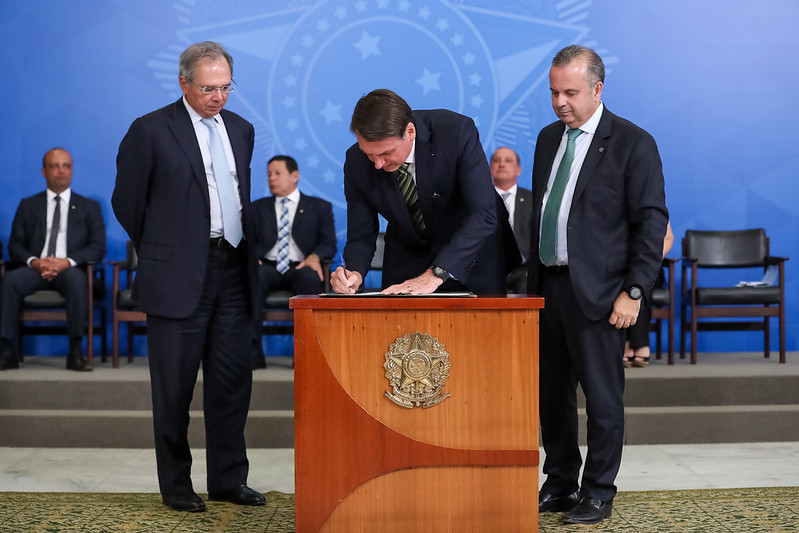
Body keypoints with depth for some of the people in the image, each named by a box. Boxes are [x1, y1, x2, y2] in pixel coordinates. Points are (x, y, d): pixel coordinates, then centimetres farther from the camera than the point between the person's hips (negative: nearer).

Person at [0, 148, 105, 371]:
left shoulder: (89, 207, 16)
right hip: (35, 268, 2)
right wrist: (34, 261, -12)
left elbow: (98, 248, 4)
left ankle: (75, 352, -33)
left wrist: (66, 262, -14)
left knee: (77, 279, -38)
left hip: (70, 269, -2)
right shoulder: (28, 205, 19)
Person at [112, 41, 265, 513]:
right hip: (178, 277, -5)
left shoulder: (242, 130, 13)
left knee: (233, 381, 8)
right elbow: (127, 202, 0)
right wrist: (161, 251, 8)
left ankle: (229, 479, 19)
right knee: (175, 385, 3)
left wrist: (247, 254, 16)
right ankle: (176, 485, 15)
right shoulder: (151, 131, -5)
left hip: (233, 273, 5)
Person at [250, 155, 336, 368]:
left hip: (300, 268, -1)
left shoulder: (319, 207, 19)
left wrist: (314, 257, -16)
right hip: (268, 267, 2)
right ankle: (253, 349, -37)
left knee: (310, 278, -39)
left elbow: (329, 244, 8)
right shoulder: (258, 208, 25)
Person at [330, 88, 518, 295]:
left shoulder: (458, 131, -28)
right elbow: (361, 237, -10)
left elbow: (483, 215, -33)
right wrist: (354, 274, -33)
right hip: (408, 260, 2)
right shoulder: (357, 162, -18)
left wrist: (435, 275, -41)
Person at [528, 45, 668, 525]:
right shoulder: (549, 138, 13)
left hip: (597, 292, -6)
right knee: (551, 393, 13)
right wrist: (533, 278, 14)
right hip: (547, 287, 7)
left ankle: (599, 494, 15)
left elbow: (652, 223, -9)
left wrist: (633, 292, -14)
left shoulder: (633, 143, -7)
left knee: (603, 397, 2)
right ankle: (560, 485, 27)